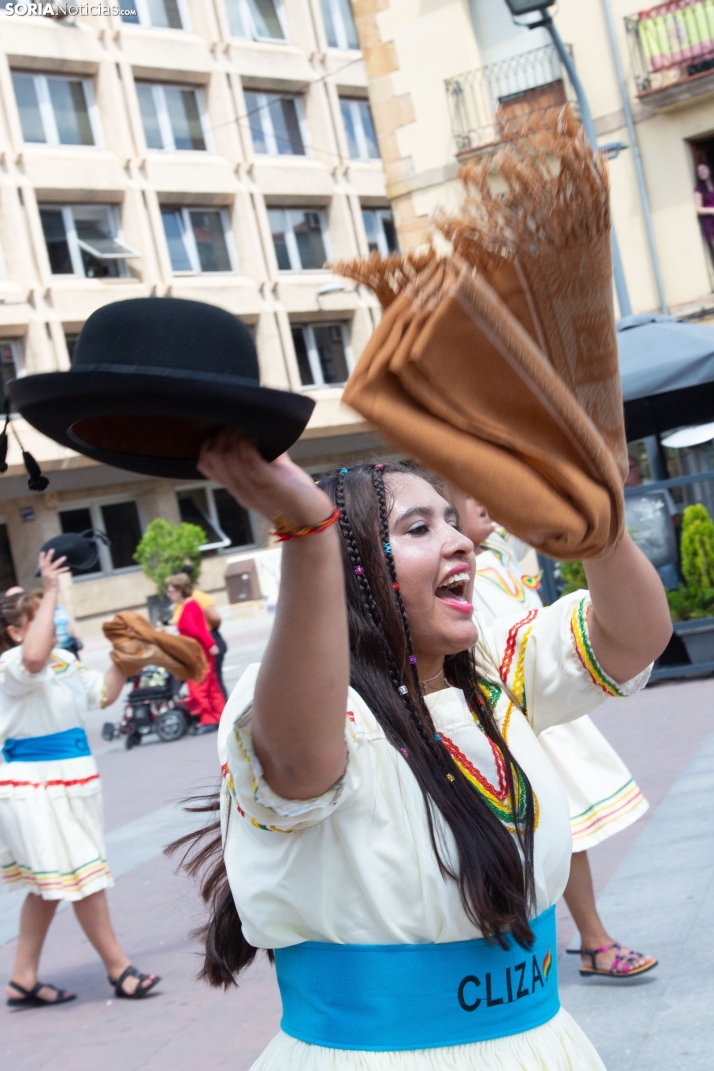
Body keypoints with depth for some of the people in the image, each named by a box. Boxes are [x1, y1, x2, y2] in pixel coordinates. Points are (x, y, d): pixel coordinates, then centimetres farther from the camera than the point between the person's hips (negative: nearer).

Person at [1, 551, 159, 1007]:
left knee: (49, 885, 15)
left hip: (65, 784, 10)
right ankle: (118, 968, 8)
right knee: (83, 876, -3)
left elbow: (104, 693, 22)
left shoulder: (65, 661, 10)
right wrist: (51, 592, -36)